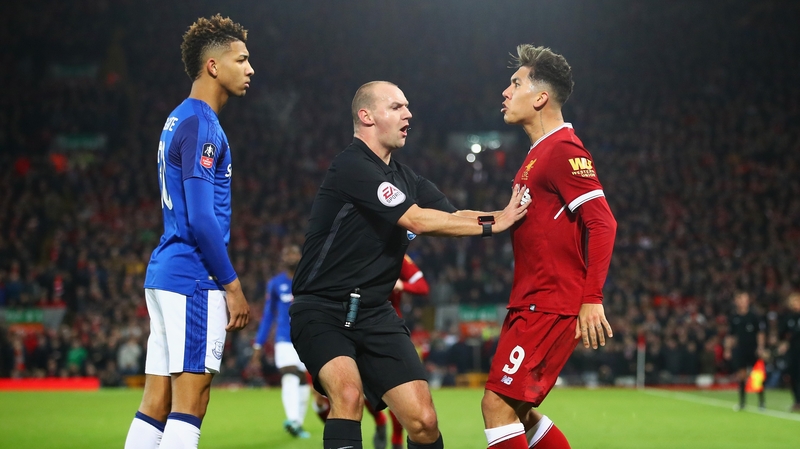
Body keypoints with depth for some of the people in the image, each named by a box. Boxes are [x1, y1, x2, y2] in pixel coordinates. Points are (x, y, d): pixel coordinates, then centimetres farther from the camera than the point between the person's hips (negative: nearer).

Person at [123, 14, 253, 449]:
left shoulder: (178, 120, 19)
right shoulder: (201, 125, -11)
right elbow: (200, 217, -18)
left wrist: (224, 281, 22)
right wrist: (233, 286, -12)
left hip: (164, 272, 10)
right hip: (194, 277, -10)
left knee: (155, 407, 7)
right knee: (189, 404, -10)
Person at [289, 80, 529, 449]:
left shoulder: (407, 179, 14)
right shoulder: (351, 166, -14)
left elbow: (453, 217, 3)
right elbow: (416, 220, -20)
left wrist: (503, 215, -14)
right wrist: (491, 224, -15)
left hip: (374, 312, 7)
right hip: (321, 311, -7)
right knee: (348, 392, -33)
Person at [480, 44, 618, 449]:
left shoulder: (563, 150, -12)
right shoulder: (537, 153, 19)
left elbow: (603, 223, -19)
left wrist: (592, 299, -25)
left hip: (550, 306, -10)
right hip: (530, 305, 10)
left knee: (498, 404, -13)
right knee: (518, 413, 12)